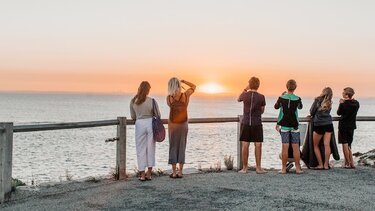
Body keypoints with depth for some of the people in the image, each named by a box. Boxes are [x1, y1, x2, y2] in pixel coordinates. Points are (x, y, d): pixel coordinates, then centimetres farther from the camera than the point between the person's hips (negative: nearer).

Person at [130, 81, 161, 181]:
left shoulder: (133, 101, -2)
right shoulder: (152, 101, -8)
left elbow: (133, 116, 8)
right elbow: (158, 115, 1)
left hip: (139, 124, 0)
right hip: (150, 123, 0)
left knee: (141, 149, 7)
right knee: (150, 149, 9)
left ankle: (142, 175, 6)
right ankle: (149, 174, 10)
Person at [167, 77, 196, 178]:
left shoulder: (169, 98, -14)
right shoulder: (186, 95, -12)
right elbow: (193, 86, 8)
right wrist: (183, 81, 6)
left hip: (173, 125, -1)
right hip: (183, 124, 1)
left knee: (173, 147, 6)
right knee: (182, 147, 8)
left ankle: (174, 173, 3)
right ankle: (180, 172, 7)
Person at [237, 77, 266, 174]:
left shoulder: (245, 95, -4)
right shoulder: (261, 97, -6)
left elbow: (238, 99, 20)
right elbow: (262, 111, 6)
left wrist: (245, 89, 24)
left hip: (246, 123, 1)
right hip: (257, 124, -1)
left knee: (245, 145, 4)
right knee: (258, 145, 5)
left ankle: (244, 168, 8)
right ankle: (258, 168, 7)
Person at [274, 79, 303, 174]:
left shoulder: (282, 98, -7)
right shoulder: (297, 99, -4)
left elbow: (276, 107, 11)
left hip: (284, 125, -1)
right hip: (294, 125, 1)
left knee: (285, 147, 0)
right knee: (296, 147, 4)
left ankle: (284, 168, 3)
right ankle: (297, 168, 7)